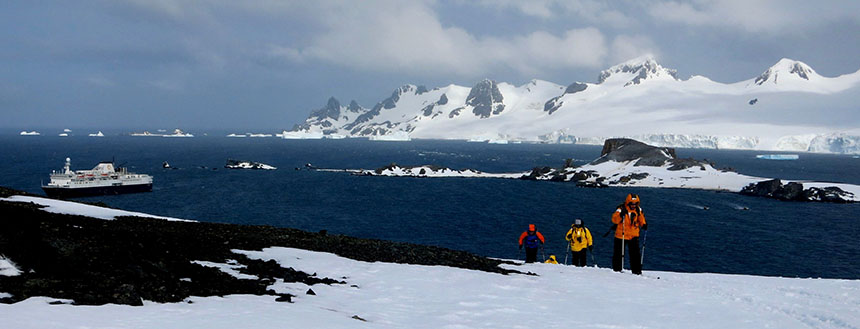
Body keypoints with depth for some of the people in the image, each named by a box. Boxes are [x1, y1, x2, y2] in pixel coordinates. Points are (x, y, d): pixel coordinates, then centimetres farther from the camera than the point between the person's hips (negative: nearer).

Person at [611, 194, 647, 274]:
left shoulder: (638, 210, 4)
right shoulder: (621, 209, -12)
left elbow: (640, 219, 19)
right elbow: (614, 220, -19)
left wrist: (644, 225, 0)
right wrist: (621, 215, -35)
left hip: (634, 235, 4)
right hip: (621, 235, -3)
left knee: (635, 253, 1)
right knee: (618, 253, 4)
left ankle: (637, 271, 7)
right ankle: (617, 269, 16)